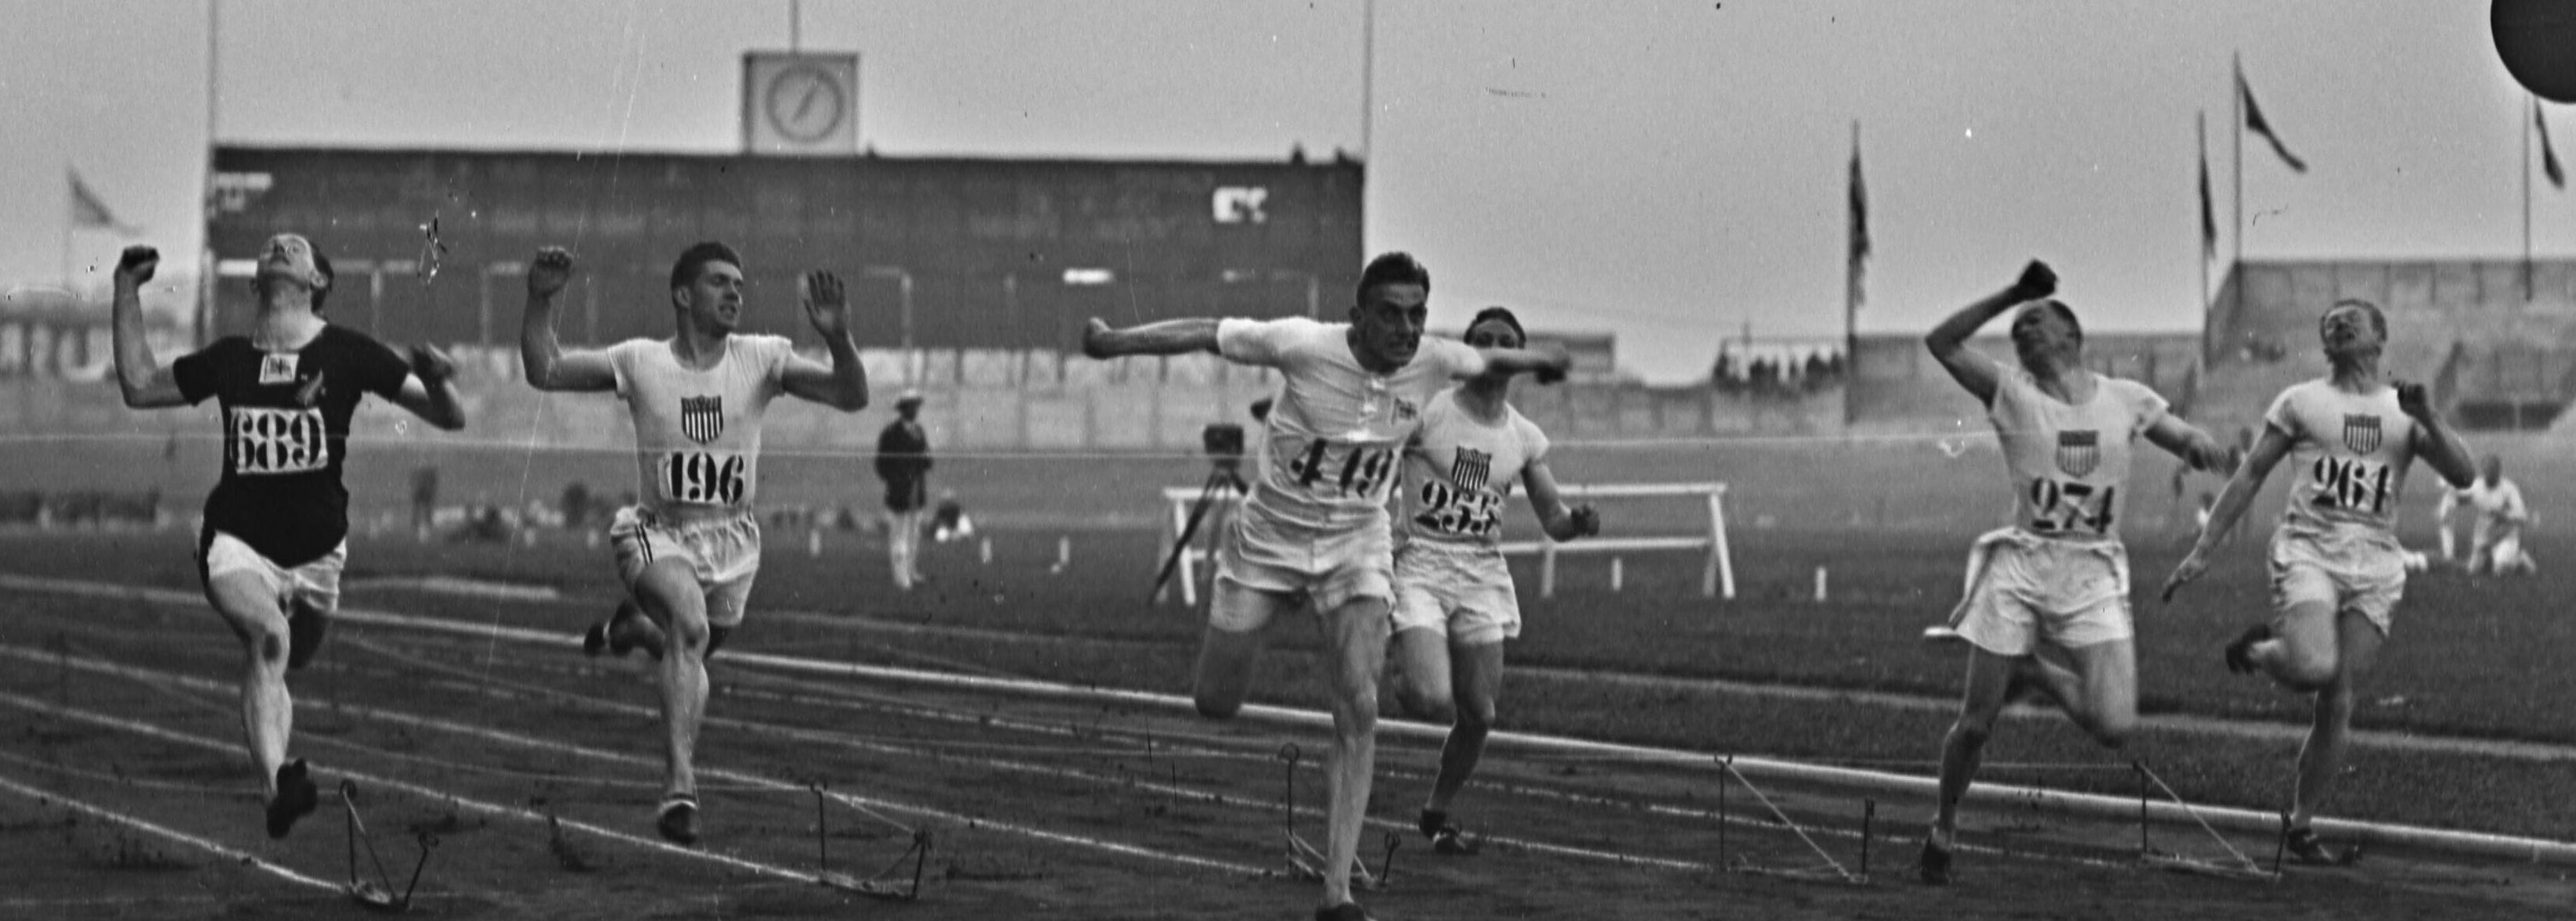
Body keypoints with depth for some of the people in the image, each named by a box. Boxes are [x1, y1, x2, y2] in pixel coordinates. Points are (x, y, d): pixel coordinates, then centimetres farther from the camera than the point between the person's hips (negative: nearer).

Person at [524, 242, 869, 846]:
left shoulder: (762, 360, -5)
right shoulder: (640, 362, -7)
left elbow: (851, 397, -11)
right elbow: (544, 372, -4)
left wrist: (837, 339, -29)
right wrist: (540, 303, -18)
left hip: (732, 539, 3)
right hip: (660, 532, -3)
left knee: (691, 649, 16)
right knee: (692, 629, -31)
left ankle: (635, 627, 53)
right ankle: (681, 785, -31)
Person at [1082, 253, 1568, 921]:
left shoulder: (1433, 363, -12)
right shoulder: (1304, 345, -24)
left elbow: (1487, 360, 10)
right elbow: (1206, 333, -17)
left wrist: (1540, 362, 30)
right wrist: (1115, 341, -25)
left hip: (1358, 547, 2)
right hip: (1270, 538, -2)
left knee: (1359, 710, -15)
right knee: (1215, 703, 5)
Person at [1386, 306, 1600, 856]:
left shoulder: (1525, 439, 6)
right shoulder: (1427, 413, -7)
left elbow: (1553, 521, 9)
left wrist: (1579, 523, -13)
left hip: (1482, 572, 4)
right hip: (1418, 563, -4)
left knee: (1478, 712, 4)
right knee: (1432, 701, -22)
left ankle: (1437, 813, 26)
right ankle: (1403, 682, 15)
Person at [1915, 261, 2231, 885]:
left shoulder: (2126, 401, 8)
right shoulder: (2013, 395, 2)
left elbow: (2203, 452, 16)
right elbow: (1941, 343, -10)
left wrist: (2197, 443, -8)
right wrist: (2011, 294, -14)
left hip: (2094, 576, 1)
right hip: (2022, 565, -1)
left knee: (2115, 729, -13)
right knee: (1976, 723, 0)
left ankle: (2041, 676, 18)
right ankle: (1944, 827, 27)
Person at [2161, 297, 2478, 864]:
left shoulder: (2405, 410, 14)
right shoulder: (2302, 402, 8)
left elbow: (2463, 476, 4)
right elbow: (2249, 477, 9)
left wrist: (2427, 417, -11)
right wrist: (2201, 552, 5)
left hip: (2376, 563, 3)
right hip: (2308, 550, -2)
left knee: (2338, 705, -1)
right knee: (2314, 667, -29)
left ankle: (2302, 824, 12)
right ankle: (2257, 651, 5)